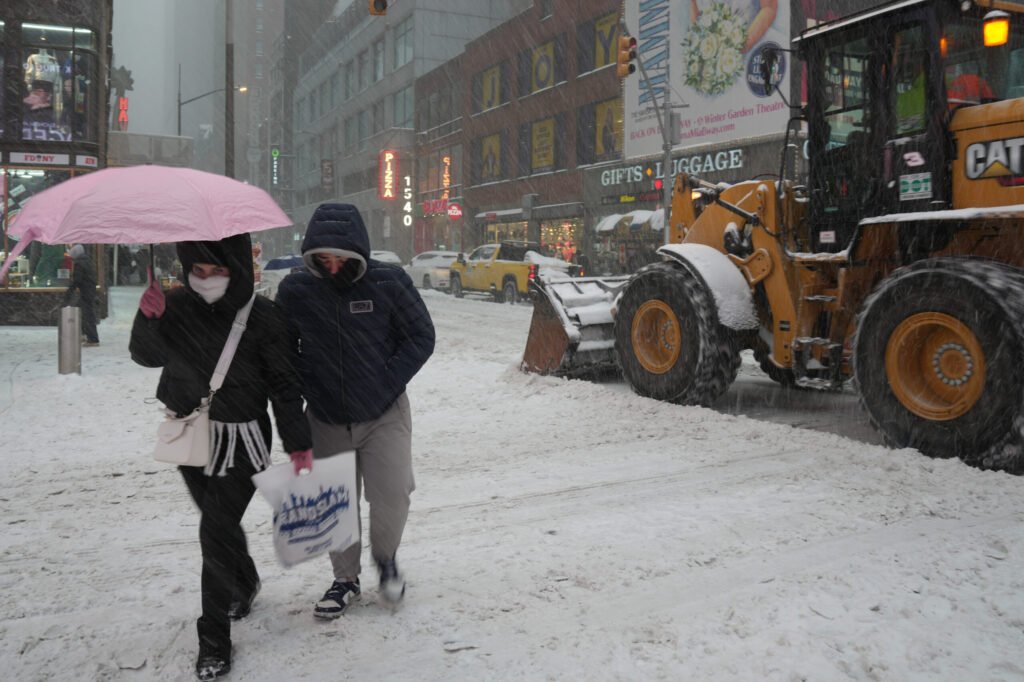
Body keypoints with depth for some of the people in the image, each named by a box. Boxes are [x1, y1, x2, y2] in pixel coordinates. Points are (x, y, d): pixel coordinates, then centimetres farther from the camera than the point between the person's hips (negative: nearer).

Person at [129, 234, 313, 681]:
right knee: (219, 522, 21)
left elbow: (284, 384, -8)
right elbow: (147, 356, -2)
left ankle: (214, 638, 9)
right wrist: (148, 320, -23)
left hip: (240, 440, -5)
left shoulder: (261, 316, -13)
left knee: (217, 532, -7)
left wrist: (297, 442, -8)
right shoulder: (177, 306, -3)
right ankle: (245, 583, 48)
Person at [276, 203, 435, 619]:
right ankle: (346, 578, 32)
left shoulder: (389, 283, -13)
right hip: (326, 420, 2)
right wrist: (306, 391, -4)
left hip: (384, 415, -2)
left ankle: (385, 557, 27)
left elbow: (421, 338, -5)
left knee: (391, 498, -6)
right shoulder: (296, 290, -8)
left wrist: (387, 385, -12)